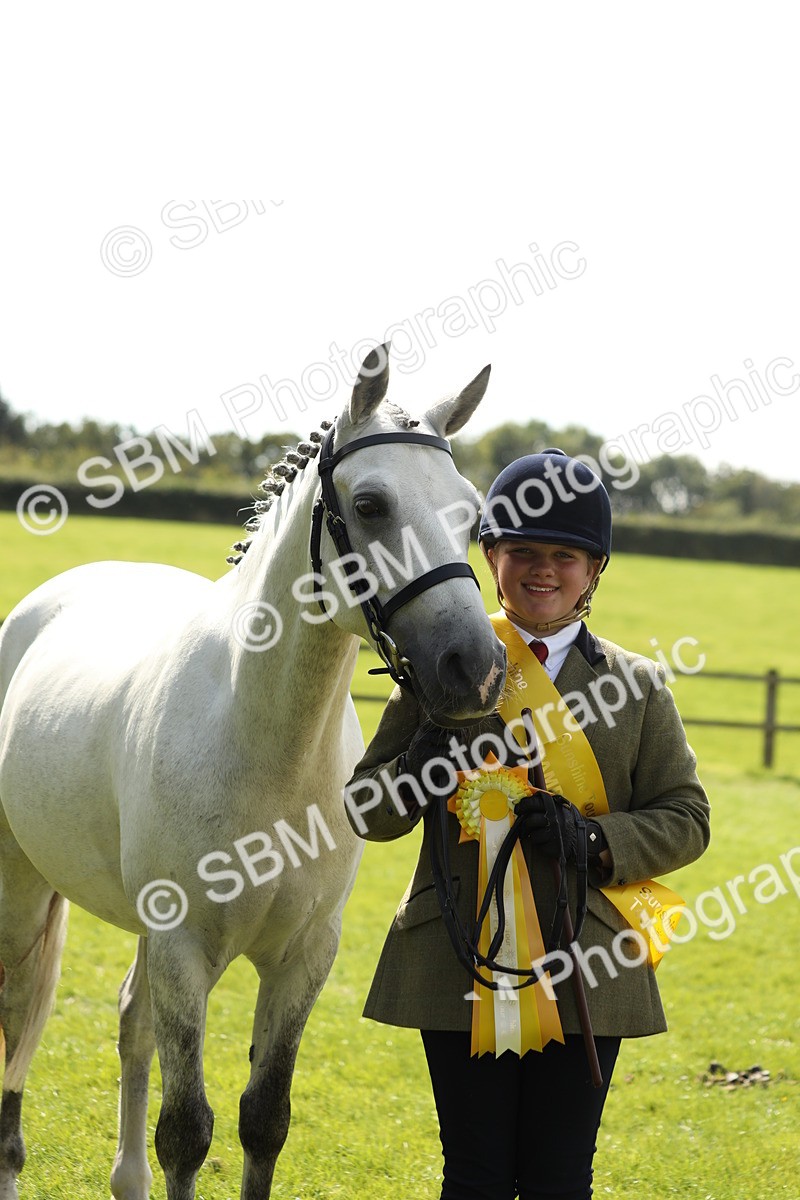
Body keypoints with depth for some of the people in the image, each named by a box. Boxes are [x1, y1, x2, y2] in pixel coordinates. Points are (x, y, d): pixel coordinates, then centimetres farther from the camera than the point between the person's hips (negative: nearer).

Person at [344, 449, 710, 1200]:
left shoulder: (637, 687, 5)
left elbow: (685, 819, 6)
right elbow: (367, 812, 5)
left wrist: (595, 841, -13)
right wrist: (422, 765, -17)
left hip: (582, 972, 1)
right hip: (463, 970, 0)